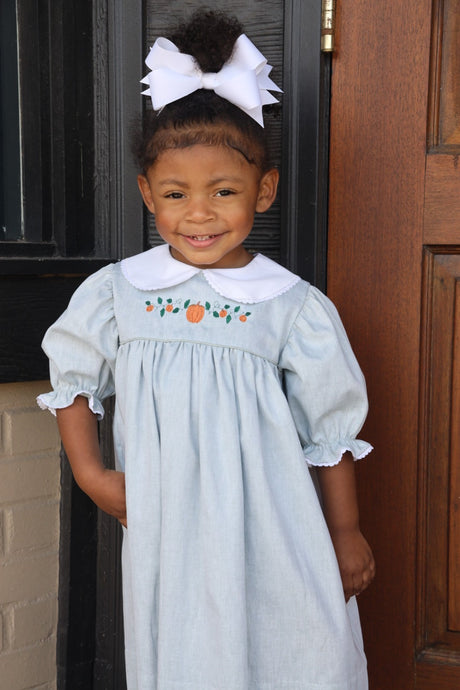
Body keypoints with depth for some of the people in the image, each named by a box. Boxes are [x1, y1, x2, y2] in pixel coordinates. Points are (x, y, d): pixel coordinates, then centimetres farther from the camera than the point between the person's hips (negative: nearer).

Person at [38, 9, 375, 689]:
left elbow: (331, 430, 1)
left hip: (272, 540, -1)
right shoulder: (116, 293, -1)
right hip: (166, 538, 2)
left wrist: (345, 533, 6)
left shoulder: (295, 307, -6)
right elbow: (73, 381, 14)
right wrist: (90, 473, 5)